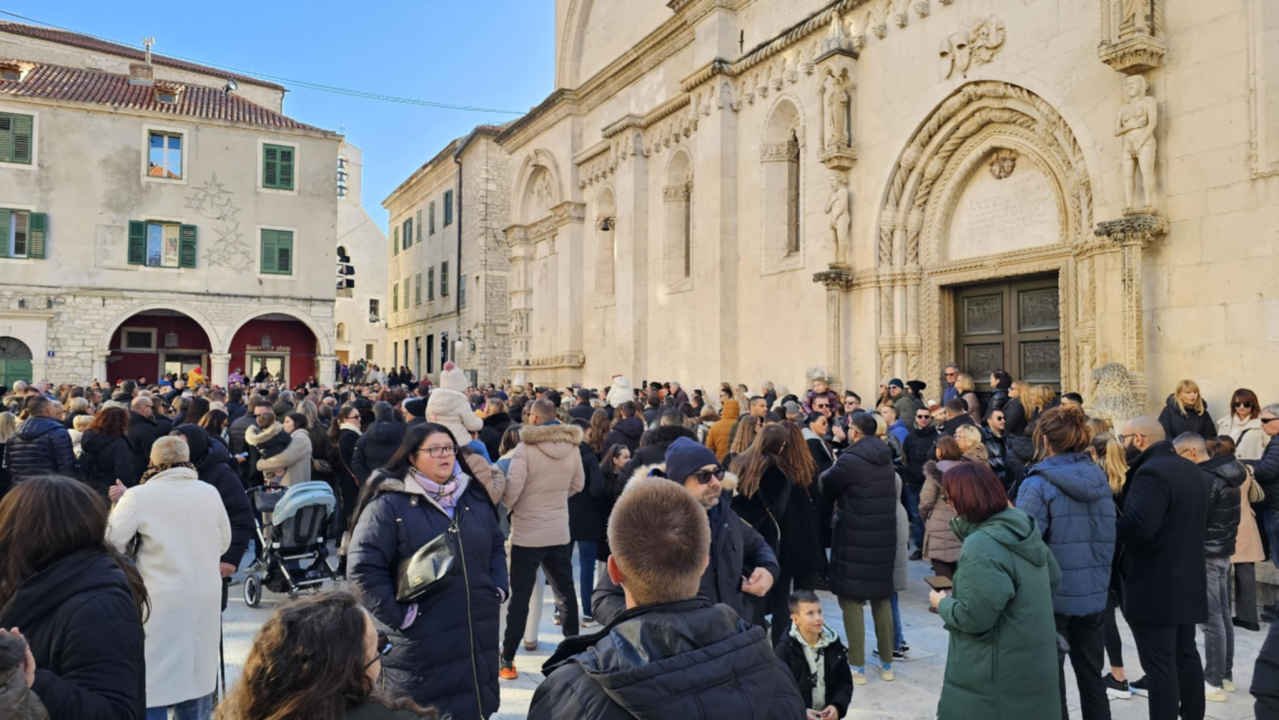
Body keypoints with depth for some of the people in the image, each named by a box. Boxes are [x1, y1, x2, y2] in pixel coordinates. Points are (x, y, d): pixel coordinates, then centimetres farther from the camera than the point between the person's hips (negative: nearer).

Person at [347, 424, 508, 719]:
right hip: (422, 645, -5)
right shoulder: (388, 504, -11)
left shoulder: (475, 497, 8)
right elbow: (363, 567, -15)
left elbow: (497, 547, 19)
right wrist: (398, 617, -16)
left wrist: (498, 590, 5)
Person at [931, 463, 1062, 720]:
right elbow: (1053, 579, 18)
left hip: (998, 677, -9)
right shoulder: (1025, 529, 4)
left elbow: (973, 618, -24)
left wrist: (943, 603, -6)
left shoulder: (981, 547, -24)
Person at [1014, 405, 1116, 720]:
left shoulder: (1038, 484, -15)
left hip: (1052, 595, -6)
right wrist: (1100, 578, 17)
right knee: (1091, 677, 16)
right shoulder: (1100, 479, 4)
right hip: (1093, 593, 6)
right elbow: (1108, 538, 7)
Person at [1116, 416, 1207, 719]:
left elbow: (1136, 527, -31)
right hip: (1186, 582, 10)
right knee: (1185, 655, 19)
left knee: (1159, 665, -4)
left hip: (1155, 587, -10)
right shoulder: (1190, 469, 12)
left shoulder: (1151, 472, -21)